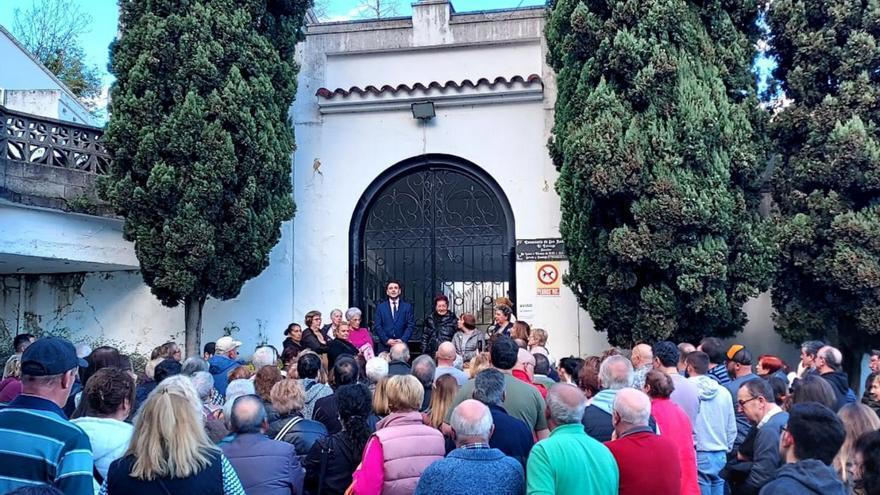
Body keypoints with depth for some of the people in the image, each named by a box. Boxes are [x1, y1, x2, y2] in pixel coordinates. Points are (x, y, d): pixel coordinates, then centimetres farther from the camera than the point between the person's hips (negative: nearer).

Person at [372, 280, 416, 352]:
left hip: (402, 345, 0)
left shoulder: (407, 306, 9)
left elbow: (411, 326, 3)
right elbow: (377, 326, 4)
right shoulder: (380, 307, 10)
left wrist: (402, 340, -11)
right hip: (385, 346, 0)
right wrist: (386, 340, -10)